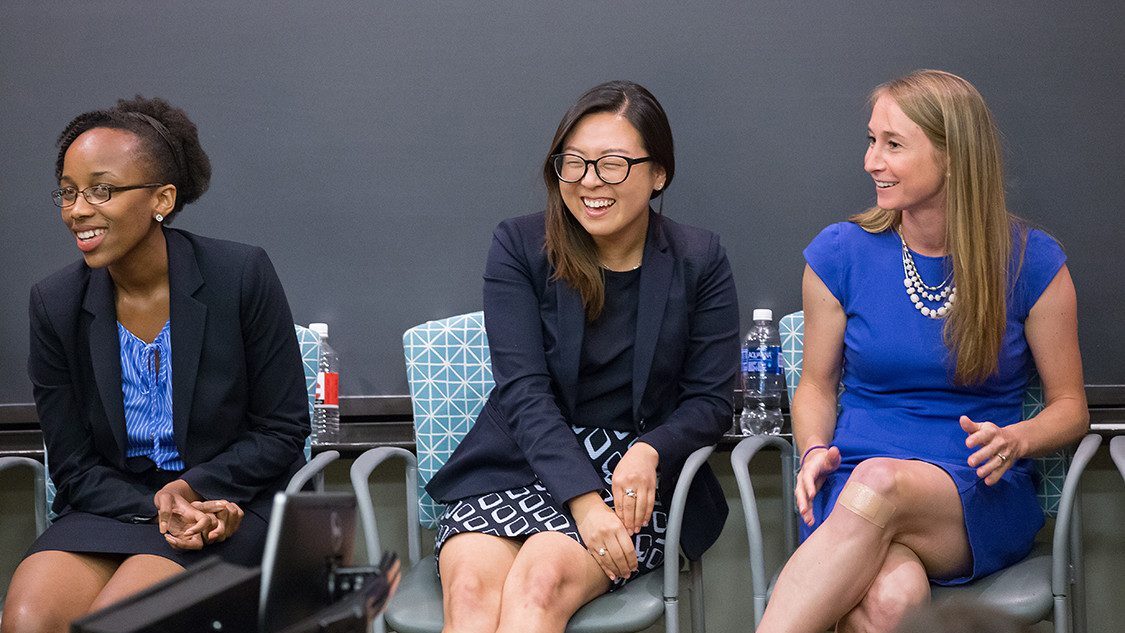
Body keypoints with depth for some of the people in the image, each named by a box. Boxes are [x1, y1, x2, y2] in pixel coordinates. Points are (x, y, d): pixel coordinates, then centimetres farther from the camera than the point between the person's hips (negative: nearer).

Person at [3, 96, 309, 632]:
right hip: (113, 504, 3)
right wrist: (154, 507, -17)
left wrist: (193, 487, -16)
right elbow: (73, 467, 2)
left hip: (231, 502, -3)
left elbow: (282, 430, -2)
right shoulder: (55, 303, -1)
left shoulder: (241, 275, -9)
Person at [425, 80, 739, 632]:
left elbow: (709, 401, 4)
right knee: (472, 582, -31)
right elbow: (523, 389, -6)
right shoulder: (518, 246, 2)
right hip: (521, 464, 1)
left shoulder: (699, 261, 4)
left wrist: (649, 453, -18)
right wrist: (583, 500, -20)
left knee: (543, 573, -32)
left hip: (636, 475, 0)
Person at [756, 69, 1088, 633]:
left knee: (879, 482, -38)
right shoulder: (840, 253, 5)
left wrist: (1014, 441, -13)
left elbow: (1070, 406, 9)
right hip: (854, 488, 0)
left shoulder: (1030, 260, 2)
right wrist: (815, 452, -6)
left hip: (981, 503, 0)